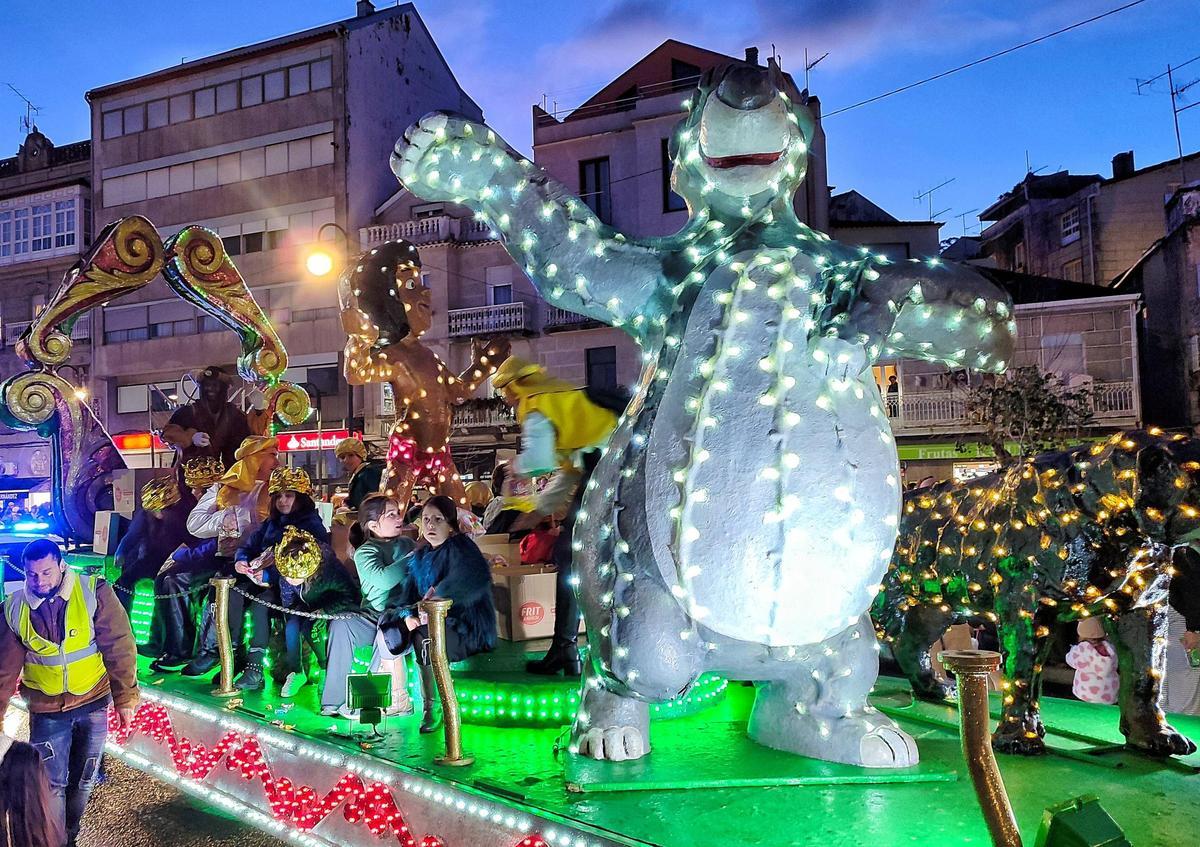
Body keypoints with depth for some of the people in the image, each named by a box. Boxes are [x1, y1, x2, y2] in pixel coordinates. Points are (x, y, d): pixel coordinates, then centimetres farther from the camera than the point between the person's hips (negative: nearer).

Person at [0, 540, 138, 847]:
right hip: (46, 709, 1)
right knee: (51, 784, 2)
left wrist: (125, 697, -9)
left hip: (93, 703, 0)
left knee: (83, 780, 16)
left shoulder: (94, 592, -17)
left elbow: (119, 648, -12)